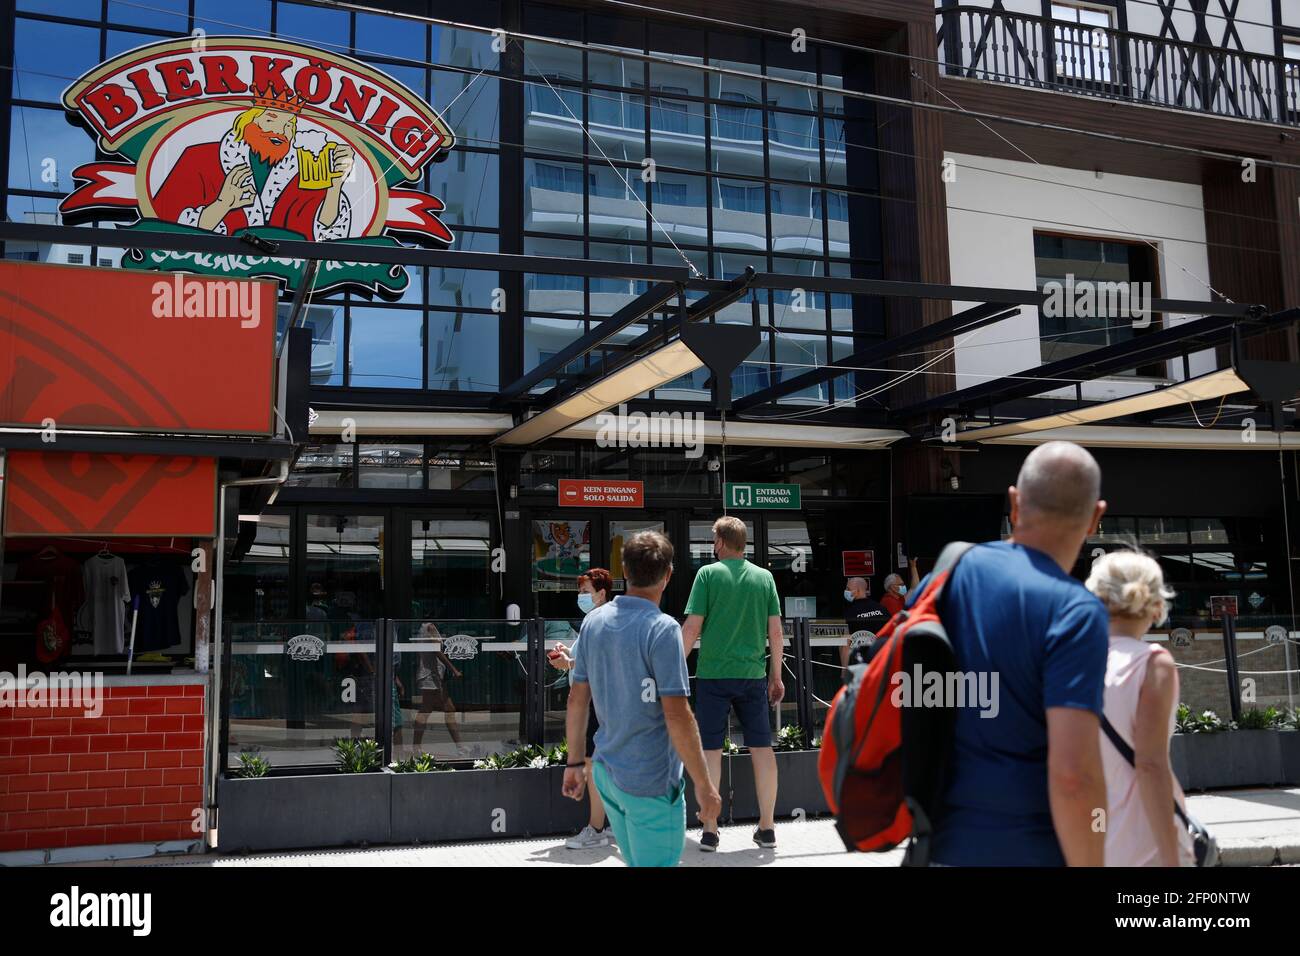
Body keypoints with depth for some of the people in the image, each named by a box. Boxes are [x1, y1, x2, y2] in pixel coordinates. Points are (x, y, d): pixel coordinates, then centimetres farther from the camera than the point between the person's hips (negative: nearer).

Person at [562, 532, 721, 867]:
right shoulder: (662, 628, -18)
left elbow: (577, 699, 7)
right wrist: (704, 785, -15)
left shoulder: (593, 621, 2)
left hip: (606, 772, 7)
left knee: (637, 862, 22)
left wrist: (575, 762, 16)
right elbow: (677, 715, -21)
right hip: (652, 782, -7)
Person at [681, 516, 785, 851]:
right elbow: (776, 631, 5)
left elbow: (692, 627, -8)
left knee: (711, 750, 4)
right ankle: (767, 828, 13)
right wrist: (777, 676, 13)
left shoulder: (708, 573, -4)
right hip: (753, 674, 3)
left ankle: (710, 832, 7)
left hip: (712, 674, -2)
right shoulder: (764, 577, 5)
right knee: (762, 748, 8)